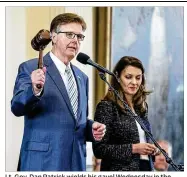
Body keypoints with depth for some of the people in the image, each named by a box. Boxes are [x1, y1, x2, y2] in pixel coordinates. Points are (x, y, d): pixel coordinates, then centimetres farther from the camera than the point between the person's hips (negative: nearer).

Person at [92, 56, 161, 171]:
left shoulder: (142, 107, 9)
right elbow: (99, 149, -15)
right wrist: (133, 148, -19)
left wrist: (151, 149, 1)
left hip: (146, 167, 6)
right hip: (119, 170, -6)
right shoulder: (106, 107, -10)